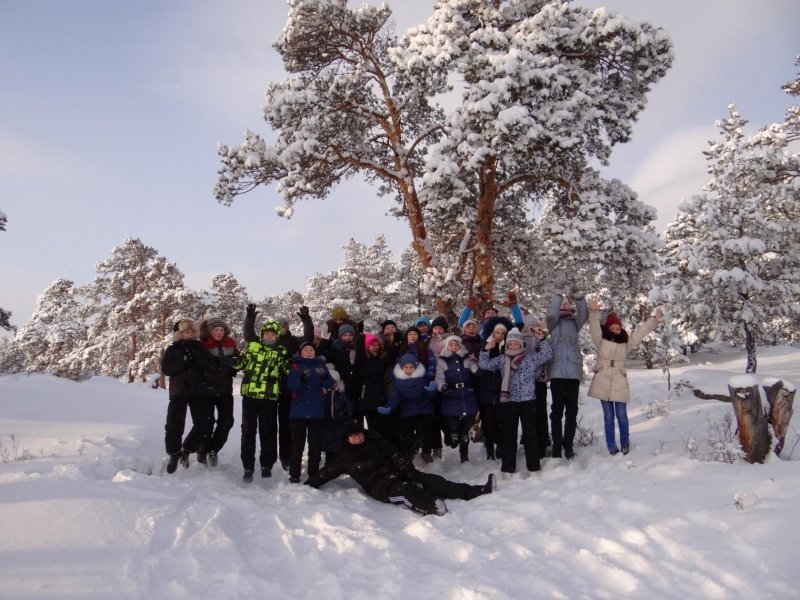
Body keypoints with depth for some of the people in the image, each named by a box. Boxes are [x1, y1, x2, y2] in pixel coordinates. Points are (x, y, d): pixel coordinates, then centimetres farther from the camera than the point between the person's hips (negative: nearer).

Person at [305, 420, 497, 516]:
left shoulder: (375, 442, 11)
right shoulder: (345, 458, 5)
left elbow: (397, 456, 5)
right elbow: (325, 473, 11)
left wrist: (409, 471, -8)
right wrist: (308, 486, 5)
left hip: (397, 474, 4)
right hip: (379, 486, -4)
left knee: (432, 481, -10)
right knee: (404, 491, -37)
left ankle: (478, 491, -15)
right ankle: (431, 507, -65)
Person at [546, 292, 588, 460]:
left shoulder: (574, 322, 17)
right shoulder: (554, 323, 11)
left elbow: (584, 314, -1)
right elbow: (551, 314, -10)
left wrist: (579, 297, -12)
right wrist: (558, 294, -9)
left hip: (573, 371, 2)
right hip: (557, 371, -2)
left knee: (572, 410, 6)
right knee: (557, 410, 0)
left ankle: (568, 444, 15)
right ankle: (557, 445, 6)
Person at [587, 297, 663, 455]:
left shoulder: (626, 341, 8)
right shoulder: (601, 340, -1)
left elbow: (641, 331, 7)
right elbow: (594, 328, -17)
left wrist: (655, 320, 0)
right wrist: (594, 312, -33)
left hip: (619, 382, 1)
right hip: (603, 382, -1)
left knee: (621, 415, 2)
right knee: (608, 416, 7)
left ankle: (625, 444, 19)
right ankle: (612, 446, 14)